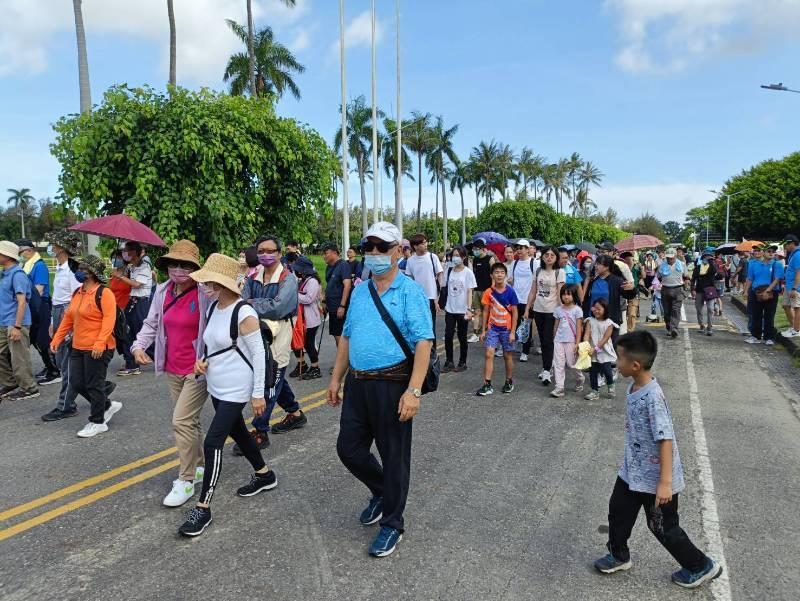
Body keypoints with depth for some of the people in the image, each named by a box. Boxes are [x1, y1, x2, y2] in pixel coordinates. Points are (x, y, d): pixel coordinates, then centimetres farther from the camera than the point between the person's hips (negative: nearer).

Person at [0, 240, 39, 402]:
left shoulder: (17, 275, -15)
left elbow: (22, 302, -19)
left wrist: (17, 326, -22)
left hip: (15, 325, -9)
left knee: (19, 359, -2)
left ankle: (29, 388, 8)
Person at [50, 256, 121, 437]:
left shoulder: (104, 293, -14)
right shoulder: (77, 293, 12)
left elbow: (109, 320, -22)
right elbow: (68, 318, 17)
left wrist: (100, 343, -29)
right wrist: (57, 339, 13)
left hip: (98, 349, -9)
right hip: (78, 347, 9)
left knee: (94, 385, 1)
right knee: (76, 383, 11)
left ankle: (98, 422, 16)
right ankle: (108, 405, 30)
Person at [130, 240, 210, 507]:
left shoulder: (205, 293, -18)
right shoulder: (162, 291, 2)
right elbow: (152, 323, 11)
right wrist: (139, 346, -5)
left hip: (198, 370, -6)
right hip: (172, 370, 7)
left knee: (181, 421, -8)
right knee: (189, 421, 18)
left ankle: (185, 481, 7)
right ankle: (199, 466, 36)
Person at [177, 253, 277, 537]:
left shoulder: (243, 313, -21)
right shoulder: (213, 306, 2)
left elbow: (258, 354, -18)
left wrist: (258, 394, -16)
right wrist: (201, 360, -4)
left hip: (236, 389, -9)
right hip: (216, 386, 9)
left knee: (212, 443, -10)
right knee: (237, 433, 22)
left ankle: (203, 507, 3)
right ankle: (264, 475, 43)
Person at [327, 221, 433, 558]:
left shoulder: (410, 292, -9)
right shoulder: (359, 292, 11)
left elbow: (424, 343, -16)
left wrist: (413, 391, -23)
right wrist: (336, 379, 15)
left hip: (392, 385, -6)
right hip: (357, 383, 6)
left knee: (394, 456, 7)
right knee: (348, 449, 13)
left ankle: (392, 524, 26)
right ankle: (381, 492, 41)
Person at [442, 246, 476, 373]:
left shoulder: (468, 272, -6)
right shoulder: (449, 271, 4)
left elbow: (470, 292, -9)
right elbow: (447, 288, 10)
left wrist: (469, 309, -17)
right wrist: (444, 304, 8)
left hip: (462, 310, -3)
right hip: (450, 309, 3)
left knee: (462, 337, 7)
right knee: (448, 336, 1)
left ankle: (462, 362, 19)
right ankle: (449, 361, 14)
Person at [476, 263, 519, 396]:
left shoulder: (510, 292, -8)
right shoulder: (489, 292, -2)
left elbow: (515, 313, -5)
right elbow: (486, 311, 5)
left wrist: (513, 332, -8)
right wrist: (483, 330, 4)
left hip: (506, 329, -1)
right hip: (492, 328, 2)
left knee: (507, 356, 10)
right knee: (488, 354, -6)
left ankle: (509, 382, 29)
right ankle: (487, 385, -3)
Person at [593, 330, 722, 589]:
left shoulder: (653, 397, -30)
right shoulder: (634, 387, -2)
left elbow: (666, 440, -30)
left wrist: (665, 482, -29)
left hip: (655, 478, -8)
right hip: (633, 471, 8)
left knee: (664, 527, 10)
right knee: (618, 510, 19)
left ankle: (702, 566, 33)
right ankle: (619, 556, 41)